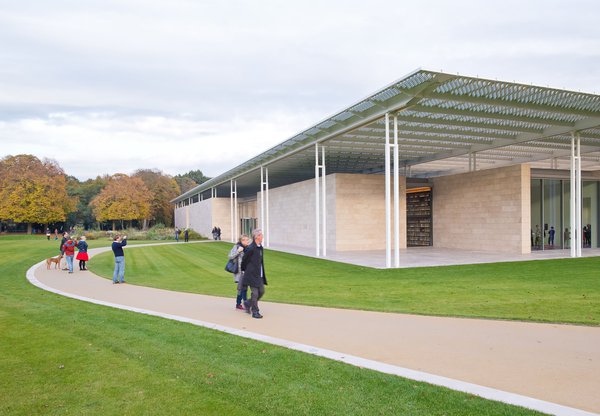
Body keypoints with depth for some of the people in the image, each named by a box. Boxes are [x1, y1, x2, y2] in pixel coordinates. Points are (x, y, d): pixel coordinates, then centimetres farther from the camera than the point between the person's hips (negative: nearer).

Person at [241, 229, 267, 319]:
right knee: (255, 293, -2)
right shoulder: (251, 248, -19)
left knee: (261, 291, 12)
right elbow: (244, 260, -8)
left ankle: (248, 304, 30)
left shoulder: (260, 247, 8)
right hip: (252, 275, -8)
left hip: (259, 275, 9)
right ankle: (255, 312, 11)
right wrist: (244, 270, 6)